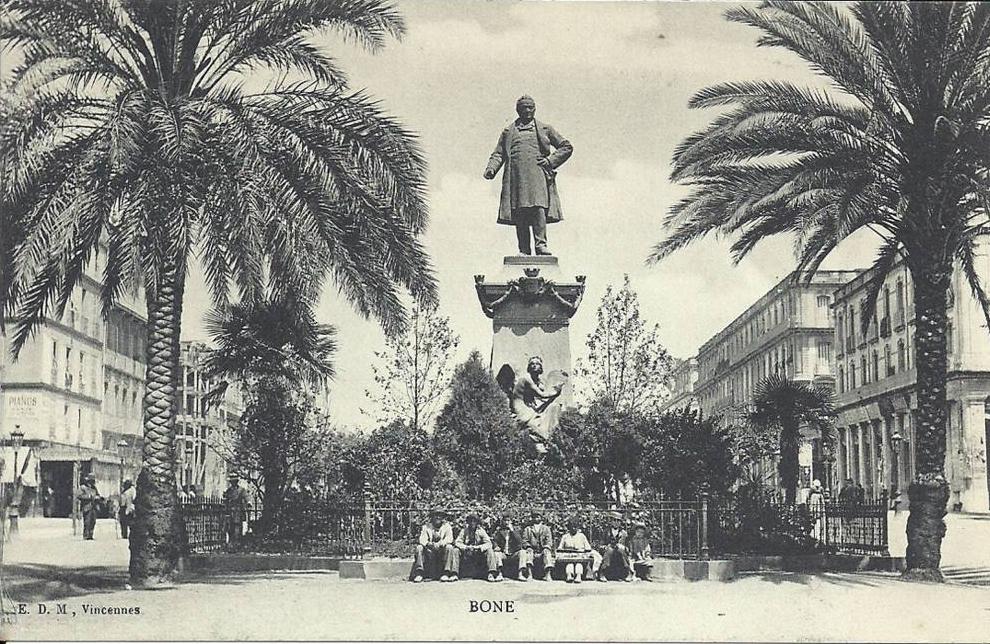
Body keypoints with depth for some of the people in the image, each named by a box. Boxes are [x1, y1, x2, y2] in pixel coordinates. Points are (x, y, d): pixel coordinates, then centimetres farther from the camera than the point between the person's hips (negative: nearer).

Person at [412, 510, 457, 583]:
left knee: (449, 547, -31)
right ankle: (419, 573, -25)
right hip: (429, 550, 1)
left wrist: (439, 544, -32)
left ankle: (446, 573, -31)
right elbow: (422, 539, -8)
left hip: (442, 549, -1)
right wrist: (428, 543, -32)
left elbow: (449, 538, -12)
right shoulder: (426, 526, 5)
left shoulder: (446, 526, 3)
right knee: (419, 547, -25)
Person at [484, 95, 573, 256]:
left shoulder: (545, 129, 17)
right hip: (516, 177, 1)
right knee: (519, 213, -5)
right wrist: (491, 169, -2)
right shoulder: (508, 131, 21)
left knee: (538, 208, -17)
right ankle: (524, 250, -4)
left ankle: (541, 244, -19)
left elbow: (567, 147, 17)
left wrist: (551, 161, 2)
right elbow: (498, 153, 17)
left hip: (538, 175, -1)